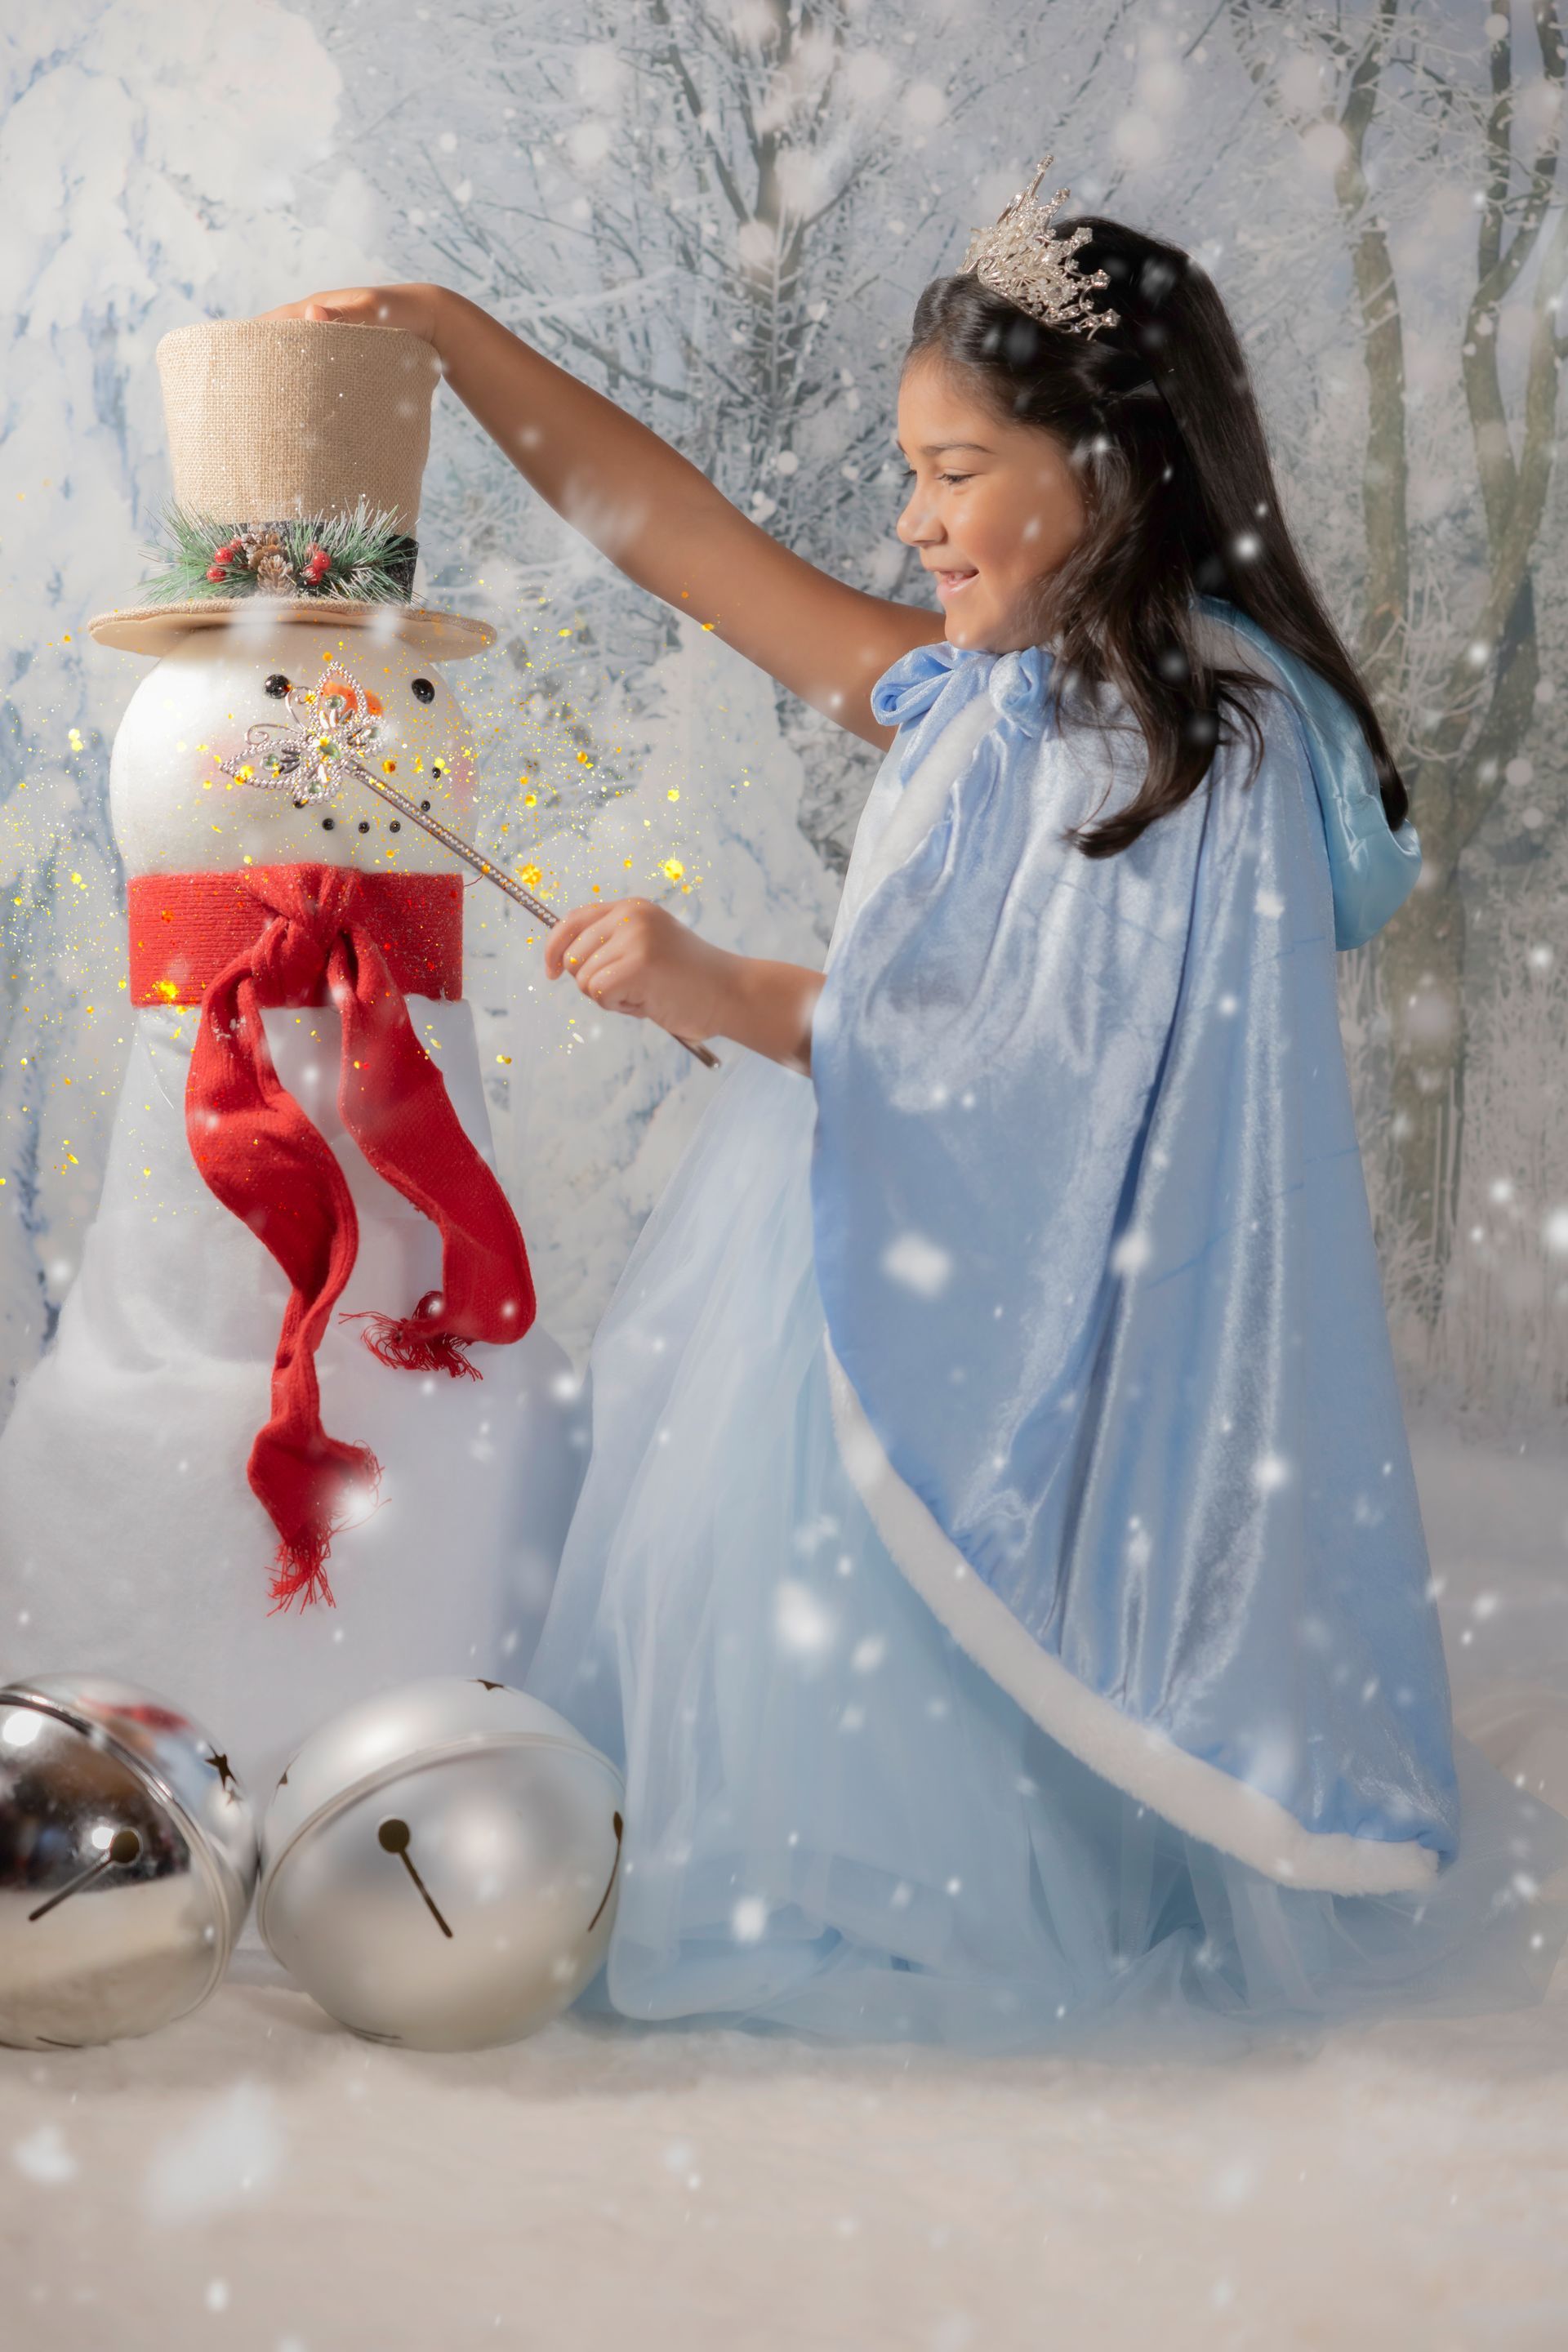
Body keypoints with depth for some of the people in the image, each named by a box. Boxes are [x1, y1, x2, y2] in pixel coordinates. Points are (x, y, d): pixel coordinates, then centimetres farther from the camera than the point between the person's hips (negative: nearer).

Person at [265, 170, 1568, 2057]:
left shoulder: (1211, 745, -15)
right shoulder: (979, 694, 10)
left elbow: (1045, 1079, -23)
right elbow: (693, 545, 14)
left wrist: (734, 1002, -29)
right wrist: (460, 343, 12)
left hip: (1030, 1359, -8)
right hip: (868, 1300, 8)